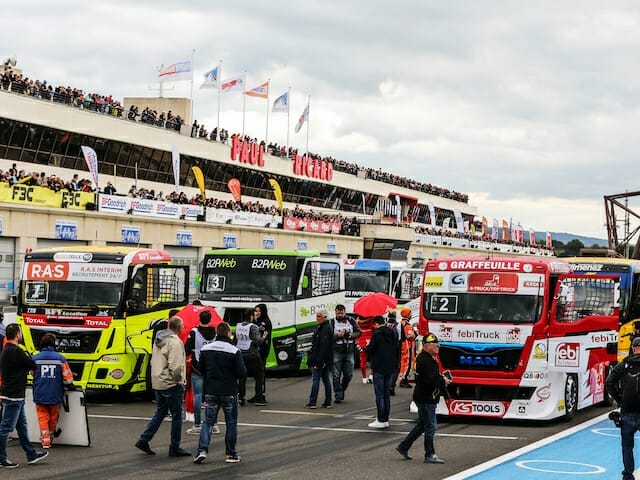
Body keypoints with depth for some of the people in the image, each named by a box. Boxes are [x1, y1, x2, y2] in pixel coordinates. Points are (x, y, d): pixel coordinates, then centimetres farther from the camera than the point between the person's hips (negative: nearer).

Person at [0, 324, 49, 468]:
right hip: (13, 396, -10)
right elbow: (33, 365, -12)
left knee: (22, 426, 15)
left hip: (15, 396, 10)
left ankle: (31, 454, 23)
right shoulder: (16, 351, -20)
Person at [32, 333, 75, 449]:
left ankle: (45, 440, 4)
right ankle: (51, 435, 36)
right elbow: (67, 377, -6)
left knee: (43, 417, 9)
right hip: (55, 394, 0)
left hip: (40, 395, 0)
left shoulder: (35, 359, -6)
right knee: (53, 417, 19)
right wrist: (70, 386, 15)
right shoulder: (60, 359, -9)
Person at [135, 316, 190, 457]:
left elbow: (153, 361, 18)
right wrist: (179, 380, -12)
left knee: (160, 412, 18)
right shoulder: (175, 342, -17)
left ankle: (143, 440, 14)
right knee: (176, 415, 2)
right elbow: (175, 366, -24)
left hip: (158, 383, 9)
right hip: (171, 384, -9)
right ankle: (174, 448, 6)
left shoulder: (158, 340, 12)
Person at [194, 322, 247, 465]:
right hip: (229, 392, -3)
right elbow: (242, 373, -15)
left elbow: (201, 369, 8)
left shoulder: (205, 349, 1)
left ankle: (202, 450, -6)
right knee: (231, 423, 9)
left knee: (208, 421, 10)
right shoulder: (234, 351, -13)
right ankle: (230, 454, 12)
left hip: (211, 391, 3)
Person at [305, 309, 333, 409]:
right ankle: (328, 402, 12)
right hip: (325, 359, 10)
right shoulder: (320, 327, 15)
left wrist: (318, 361, -23)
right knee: (326, 379, 9)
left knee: (315, 380, -6)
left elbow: (324, 347, -22)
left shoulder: (325, 329, -17)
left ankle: (312, 402, -4)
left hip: (321, 359, -10)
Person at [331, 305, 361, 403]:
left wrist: (352, 335, -11)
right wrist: (338, 335, -23)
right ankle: (338, 395, -1)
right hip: (337, 351, -3)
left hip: (349, 351, 3)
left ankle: (342, 390, 27)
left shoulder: (351, 321, 9)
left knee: (348, 374, 6)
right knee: (336, 375, -4)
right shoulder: (332, 322, 0)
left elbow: (359, 332, 8)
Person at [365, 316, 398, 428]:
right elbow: (396, 349, 13)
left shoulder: (377, 334, -14)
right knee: (387, 394, 12)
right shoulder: (392, 334, 8)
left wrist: (367, 347, 7)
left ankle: (381, 420, -4)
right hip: (390, 368, 7)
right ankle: (385, 419, 15)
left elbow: (370, 349, -14)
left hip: (379, 368, -7)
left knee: (379, 395, -3)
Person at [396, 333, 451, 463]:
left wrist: (440, 376, 10)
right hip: (426, 399, -11)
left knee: (422, 424, 20)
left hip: (424, 398, 11)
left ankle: (403, 446, 25)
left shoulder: (423, 358, 12)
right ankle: (429, 455, 6)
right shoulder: (426, 360, -21)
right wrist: (443, 381, -13)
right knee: (431, 426, -2)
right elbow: (430, 381, -28)